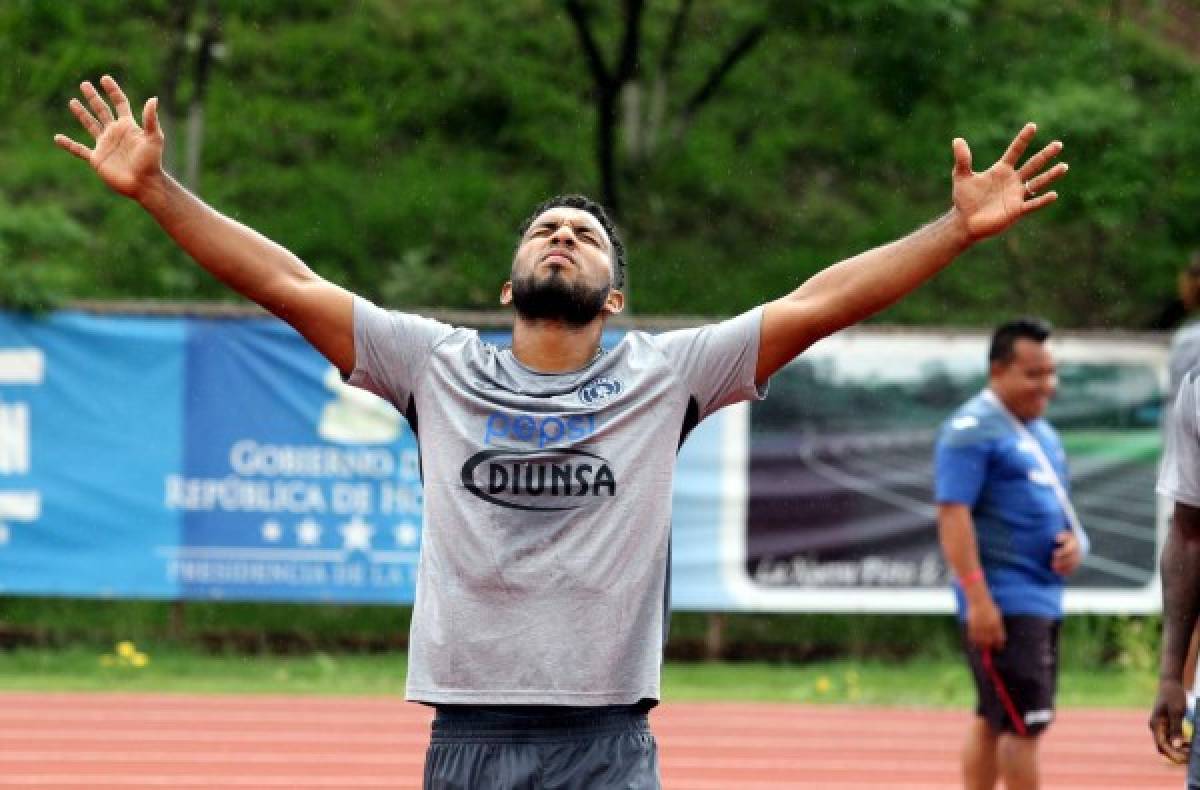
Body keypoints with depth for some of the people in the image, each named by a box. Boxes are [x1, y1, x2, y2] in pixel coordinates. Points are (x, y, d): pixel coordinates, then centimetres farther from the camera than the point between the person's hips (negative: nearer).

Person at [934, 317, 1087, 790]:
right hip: (1004, 604, -9)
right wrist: (978, 599, -23)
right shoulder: (972, 429, -11)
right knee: (1025, 723, -11)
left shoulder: (1040, 432, 17)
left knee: (993, 721, 12)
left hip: (1044, 598, 9)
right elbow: (953, 515, -17)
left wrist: (1073, 540, 4)